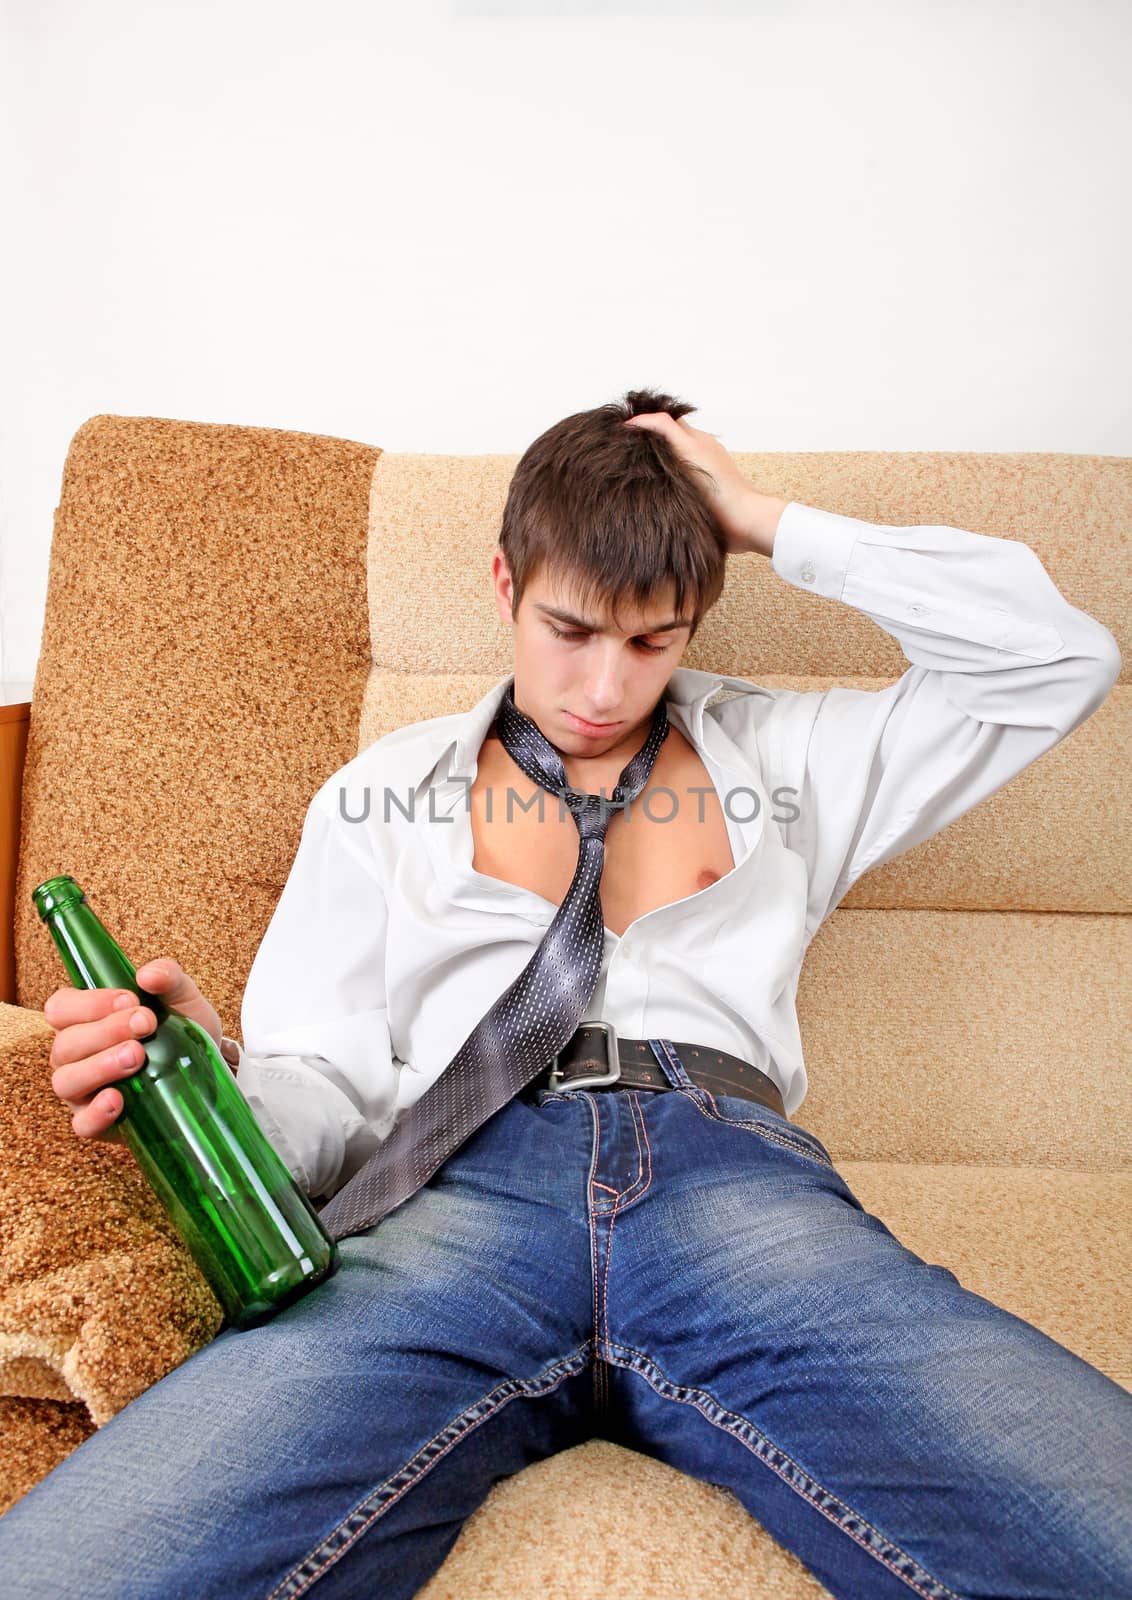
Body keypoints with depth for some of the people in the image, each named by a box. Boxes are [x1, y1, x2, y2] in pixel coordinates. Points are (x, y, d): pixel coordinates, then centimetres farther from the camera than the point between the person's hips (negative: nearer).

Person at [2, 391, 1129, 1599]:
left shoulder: (778, 756, 25)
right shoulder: (385, 791, 24)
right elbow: (322, 1081, 16)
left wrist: (767, 523, 18)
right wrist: (211, 1082, -10)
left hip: (738, 1179, 2)